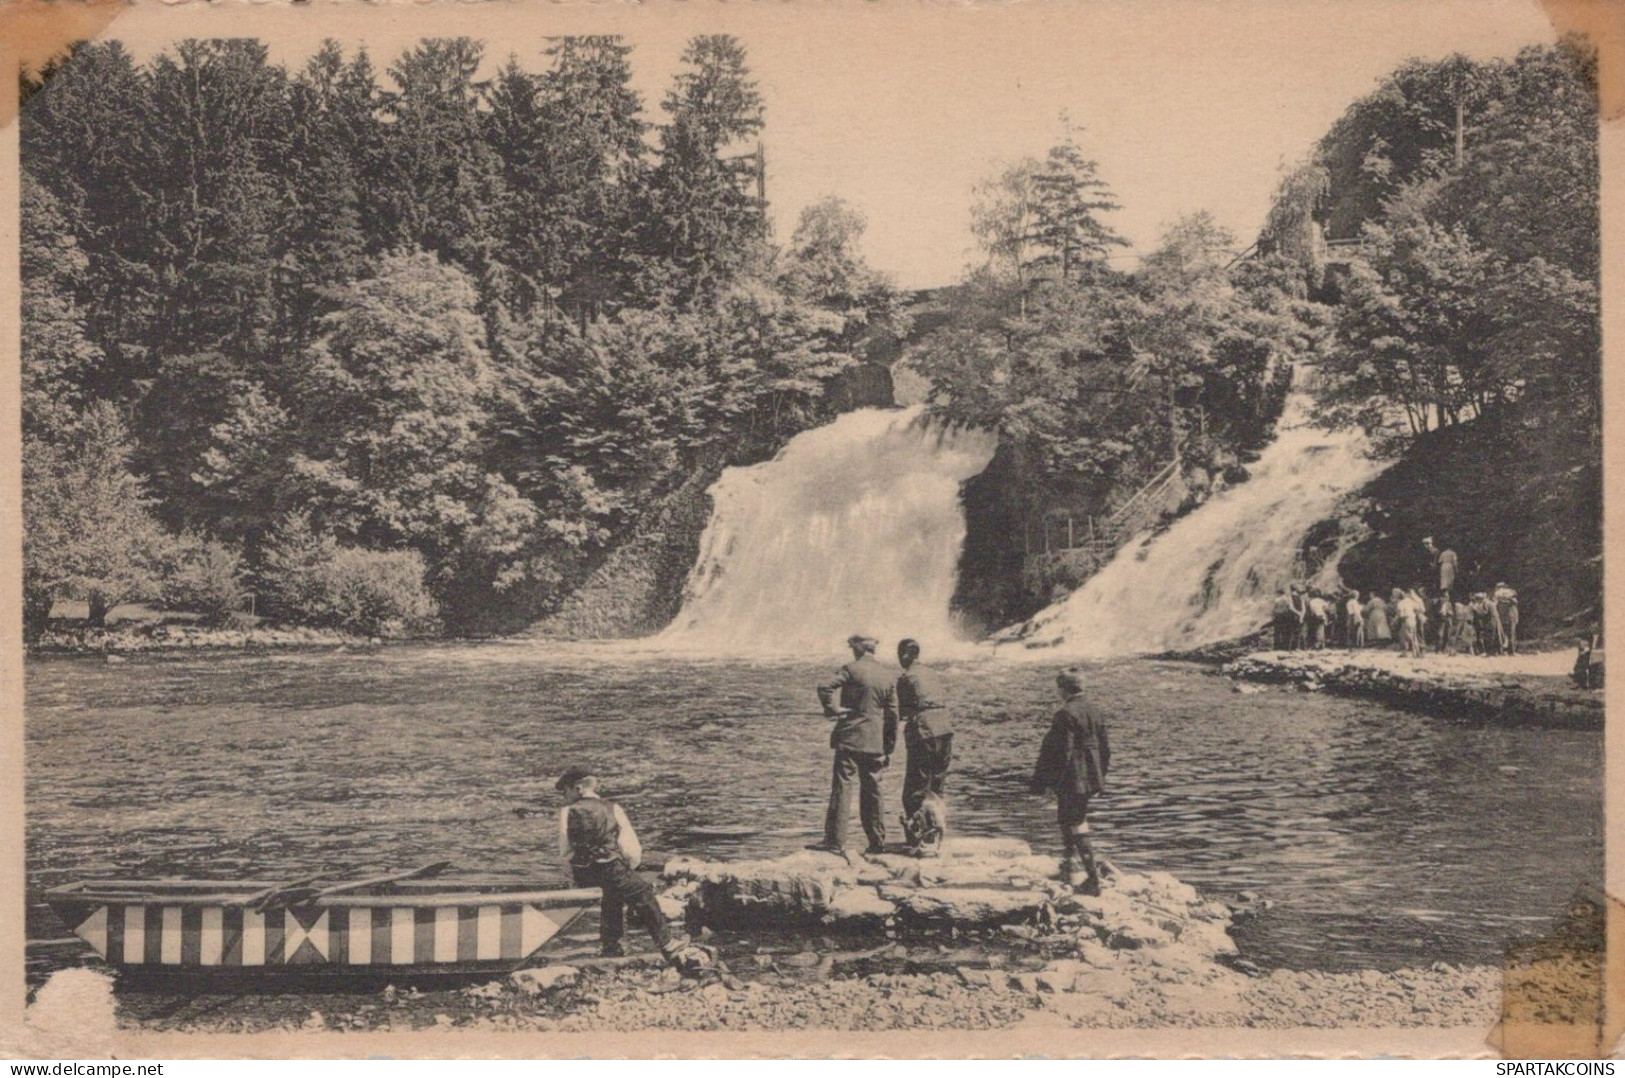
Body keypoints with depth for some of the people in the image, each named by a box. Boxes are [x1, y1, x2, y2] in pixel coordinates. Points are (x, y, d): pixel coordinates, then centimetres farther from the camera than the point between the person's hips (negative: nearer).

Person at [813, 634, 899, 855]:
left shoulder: (851, 669, -6)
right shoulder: (887, 677, 9)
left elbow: (825, 688, -18)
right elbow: (892, 715, 10)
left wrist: (832, 709, -1)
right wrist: (889, 749, 15)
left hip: (850, 738, -5)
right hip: (875, 743, 5)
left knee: (842, 788, -3)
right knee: (872, 791, 11)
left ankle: (836, 841, -6)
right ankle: (877, 842, 14)